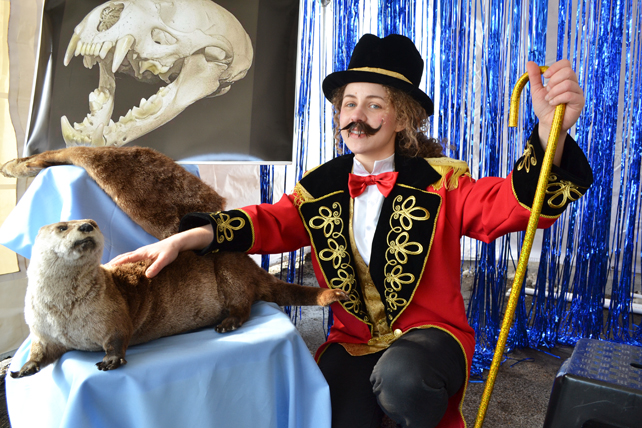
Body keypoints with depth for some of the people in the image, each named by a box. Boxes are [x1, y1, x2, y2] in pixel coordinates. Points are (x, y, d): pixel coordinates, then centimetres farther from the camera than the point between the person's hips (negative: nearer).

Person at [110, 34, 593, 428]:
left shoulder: (440, 181, -7)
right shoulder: (321, 187, 2)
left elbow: (512, 202, -20)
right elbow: (272, 222, -9)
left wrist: (550, 132, -41)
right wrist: (188, 237, -27)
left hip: (430, 333, -1)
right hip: (353, 340, 2)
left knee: (399, 377, -33)